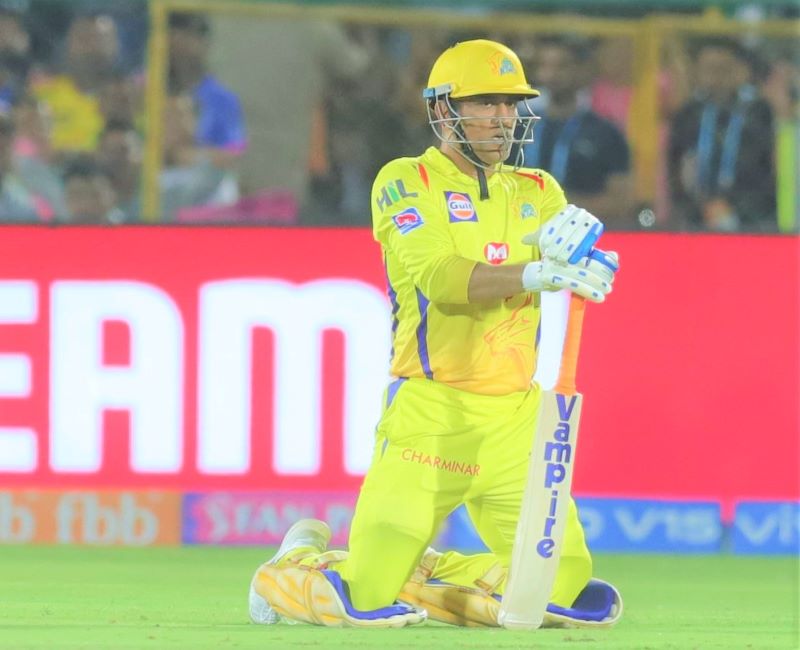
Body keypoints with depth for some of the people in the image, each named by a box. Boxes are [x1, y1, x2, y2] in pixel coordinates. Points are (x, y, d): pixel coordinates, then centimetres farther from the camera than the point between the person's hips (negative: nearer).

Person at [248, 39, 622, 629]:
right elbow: (438, 275, -18)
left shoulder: (538, 192, 14)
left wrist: (577, 246, -27)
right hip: (432, 409, -5)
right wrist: (533, 275, -33)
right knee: (369, 603, -11)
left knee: (569, 591, -3)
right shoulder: (405, 183, -1)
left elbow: (589, 276, -3)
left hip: (517, 419, 5)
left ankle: (425, 577, 22)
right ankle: (300, 561, 25)